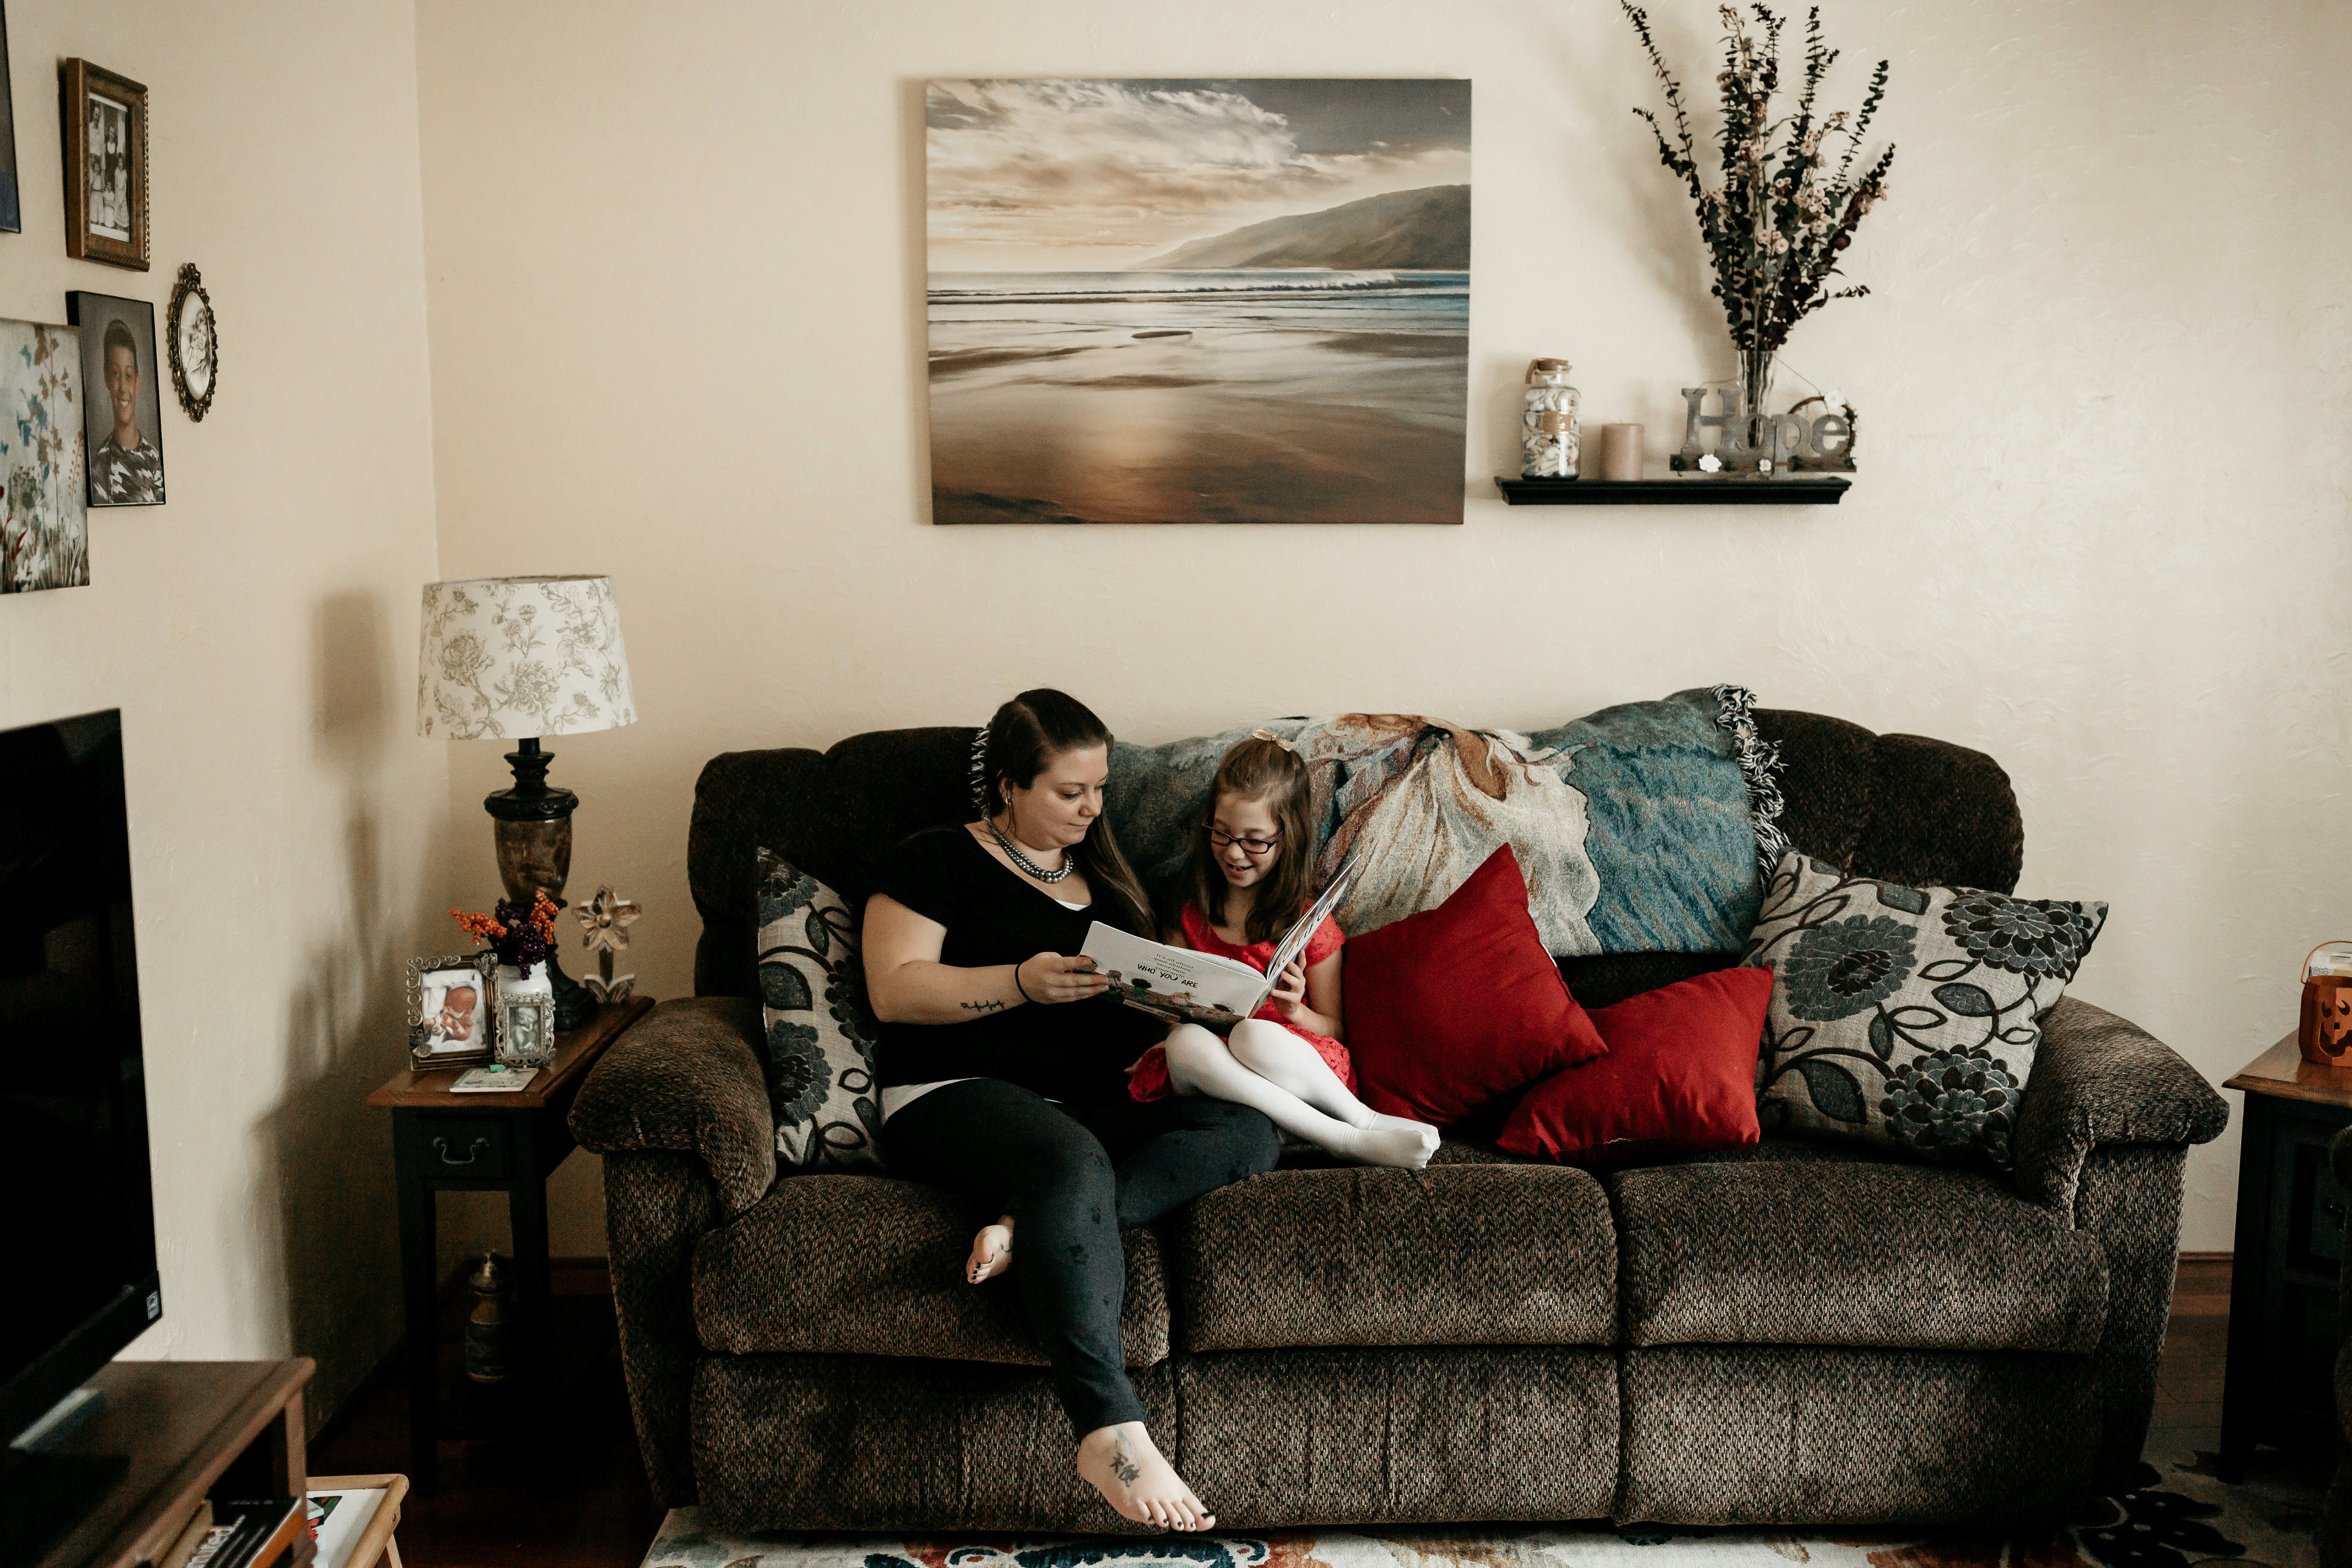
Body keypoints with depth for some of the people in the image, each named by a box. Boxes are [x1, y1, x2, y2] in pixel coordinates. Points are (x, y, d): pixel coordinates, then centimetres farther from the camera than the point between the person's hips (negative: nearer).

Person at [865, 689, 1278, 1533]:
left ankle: (1032, 1227, -35)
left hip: (1096, 1105, 6)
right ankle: (1109, 1433, -45)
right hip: (957, 1095, -6)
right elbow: (894, 990, -5)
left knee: (1249, 1130, -22)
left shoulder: (1101, 876, 24)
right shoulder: (939, 860, 7)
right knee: (1071, 1160, -40)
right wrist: (1025, 982, -16)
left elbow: (1142, 1010, 25)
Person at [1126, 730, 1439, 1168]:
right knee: (1186, 1042, -33)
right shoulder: (1192, 917, 15)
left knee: (1253, 1036, -37)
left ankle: (1361, 1120, -20)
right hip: (1209, 1080, 3)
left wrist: (1296, 1013, -13)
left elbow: (1335, 1031, 8)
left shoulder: (1310, 924, 6)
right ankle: (1356, 1137, -30)